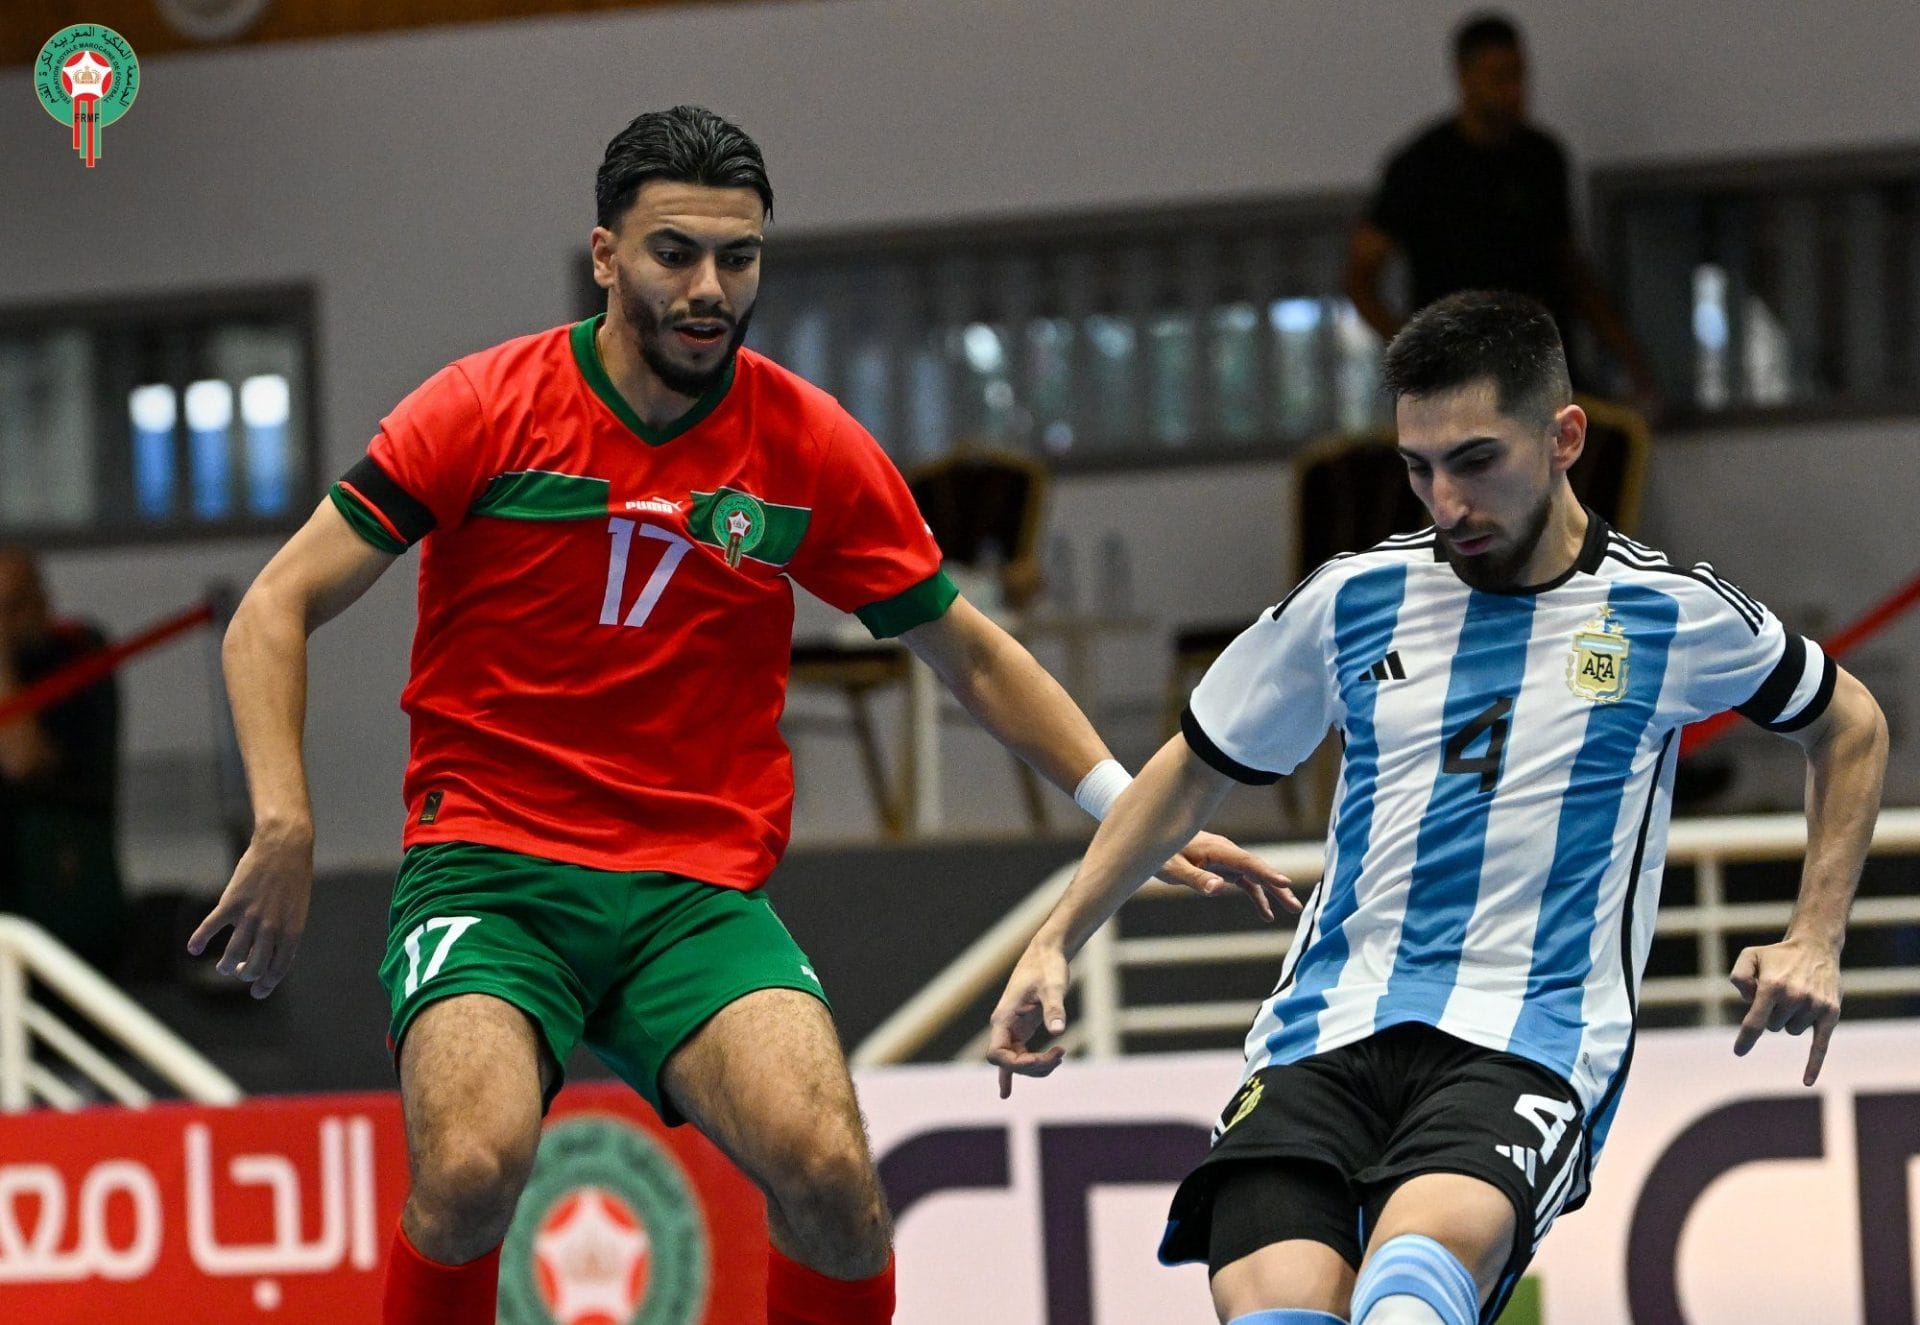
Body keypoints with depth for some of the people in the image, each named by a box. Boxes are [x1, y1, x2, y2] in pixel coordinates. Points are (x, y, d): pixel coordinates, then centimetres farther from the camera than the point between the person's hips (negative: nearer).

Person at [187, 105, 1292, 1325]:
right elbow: (278, 610, -1)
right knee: (473, 1174, -30)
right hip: (490, 866, -2)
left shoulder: (812, 448, 3)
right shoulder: (484, 411, -4)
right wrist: (285, 824, -15)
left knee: (829, 1173, -24)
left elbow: (972, 656, 16)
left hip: (701, 894, 2)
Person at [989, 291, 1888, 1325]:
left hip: (1529, 1047, -3)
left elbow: (1851, 728, 23)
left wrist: (1815, 942, 13)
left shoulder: (1671, 615, 6)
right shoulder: (1354, 600, 11)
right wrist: (1053, 945, 18)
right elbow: (1192, 774, 25)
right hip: (1326, 1033, 3)